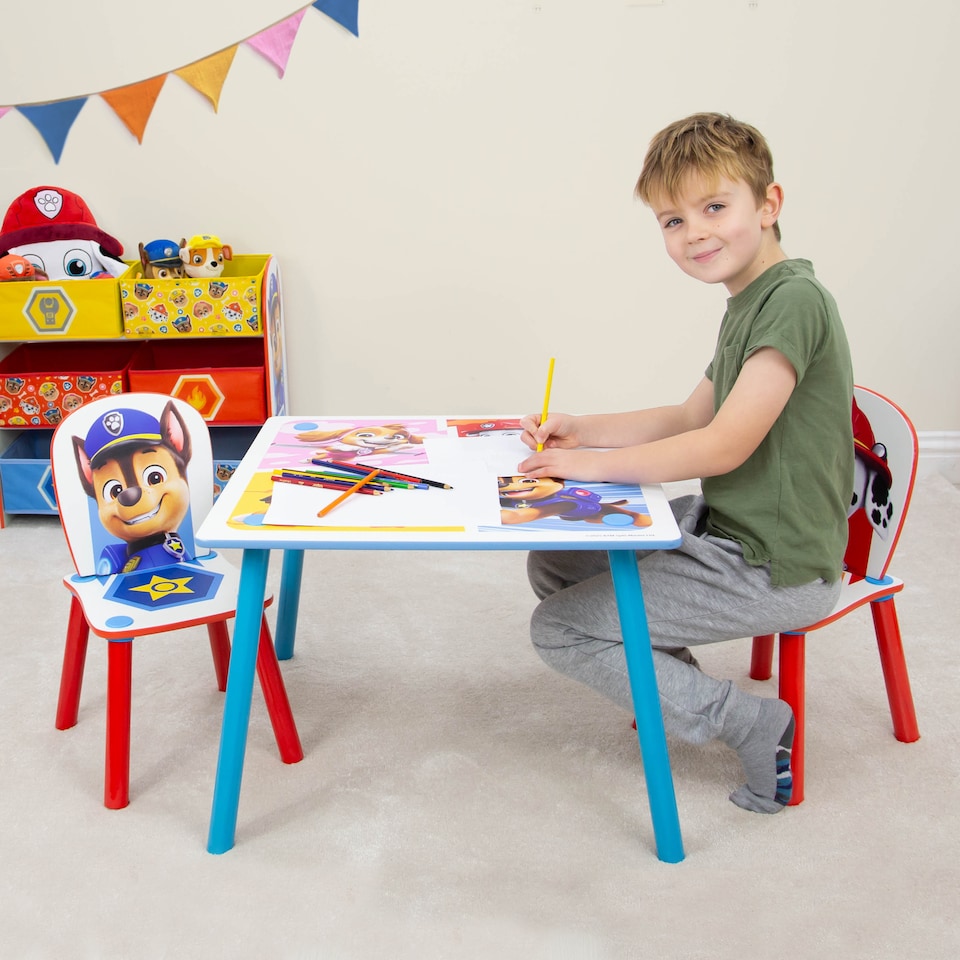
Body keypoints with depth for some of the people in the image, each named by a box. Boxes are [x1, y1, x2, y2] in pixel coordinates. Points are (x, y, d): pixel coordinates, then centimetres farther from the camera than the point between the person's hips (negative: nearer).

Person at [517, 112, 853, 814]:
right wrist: (579, 431, 8)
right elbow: (688, 418, 18)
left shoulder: (793, 299, -20)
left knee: (557, 630, -6)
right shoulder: (748, 305, 10)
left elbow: (724, 447, -25)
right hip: (724, 530, 10)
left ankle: (749, 722, -1)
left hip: (774, 570, -10)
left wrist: (592, 463, -15)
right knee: (552, 562, 13)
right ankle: (675, 685, 21)